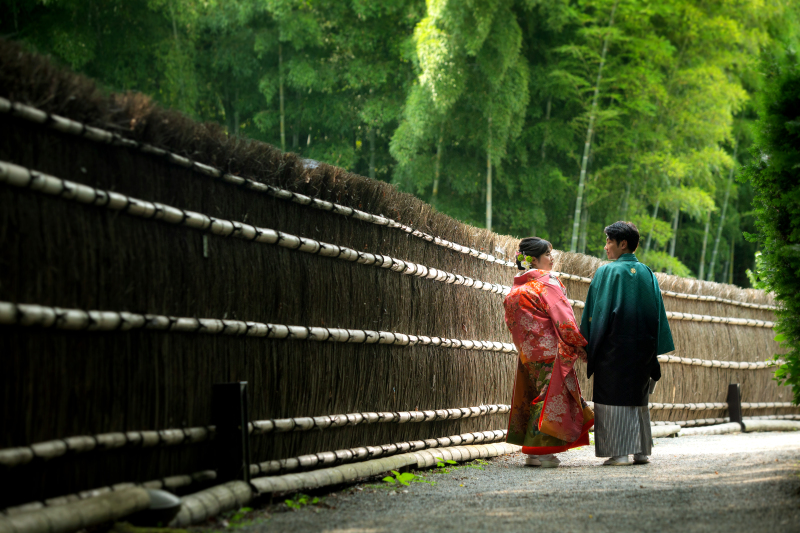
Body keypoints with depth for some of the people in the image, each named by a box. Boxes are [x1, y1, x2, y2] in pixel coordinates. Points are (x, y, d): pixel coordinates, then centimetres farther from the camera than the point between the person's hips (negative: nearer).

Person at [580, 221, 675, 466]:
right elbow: (657, 312, 9)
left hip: (614, 345, -6)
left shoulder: (607, 272, -9)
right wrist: (652, 349, 13)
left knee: (614, 398, -2)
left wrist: (589, 345, -4)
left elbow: (598, 312, -9)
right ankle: (642, 450, 14)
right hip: (642, 345, 6)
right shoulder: (647, 273, 8)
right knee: (638, 398, 13)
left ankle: (619, 452, -6)